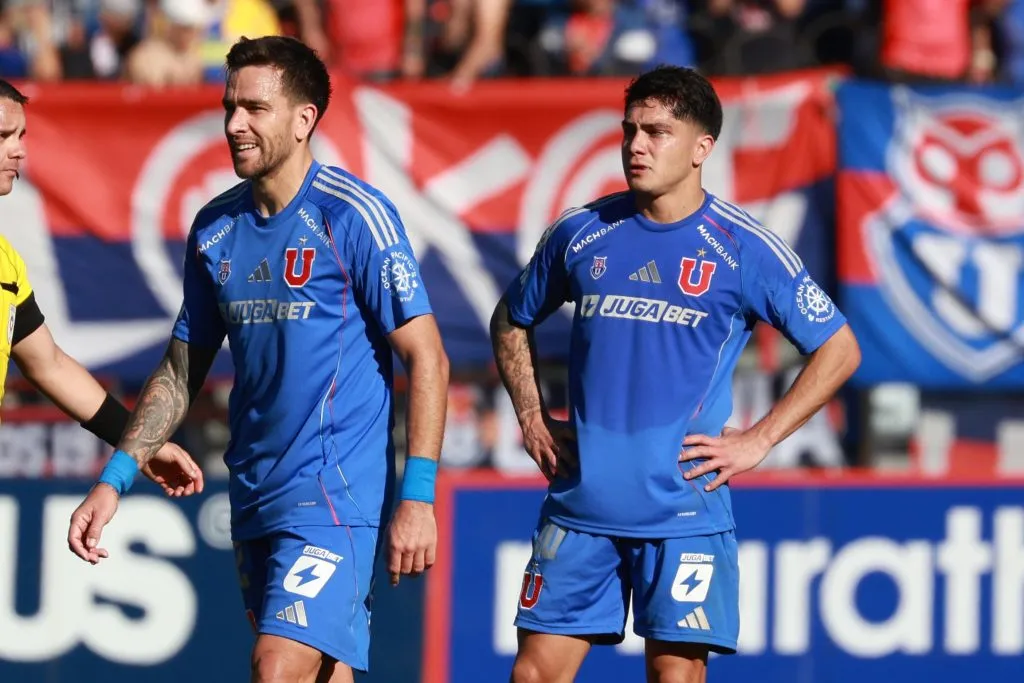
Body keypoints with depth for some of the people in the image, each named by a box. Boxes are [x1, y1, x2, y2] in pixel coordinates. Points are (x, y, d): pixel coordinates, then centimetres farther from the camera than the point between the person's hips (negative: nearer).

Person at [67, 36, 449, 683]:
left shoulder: (356, 216, -9)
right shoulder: (215, 228, 10)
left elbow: (426, 360, -10)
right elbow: (181, 373, 18)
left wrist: (418, 497, -16)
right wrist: (115, 480, 9)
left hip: (334, 492, -6)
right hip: (254, 499, 7)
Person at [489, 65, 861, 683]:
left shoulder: (743, 249, -3)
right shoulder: (581, 234, 6)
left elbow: (839, 349, 2)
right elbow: (512, 322, 24)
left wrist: (757, 442, -3)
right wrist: (532, 416, 10)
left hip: (684, 509, -3)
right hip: (581, 504, 3)